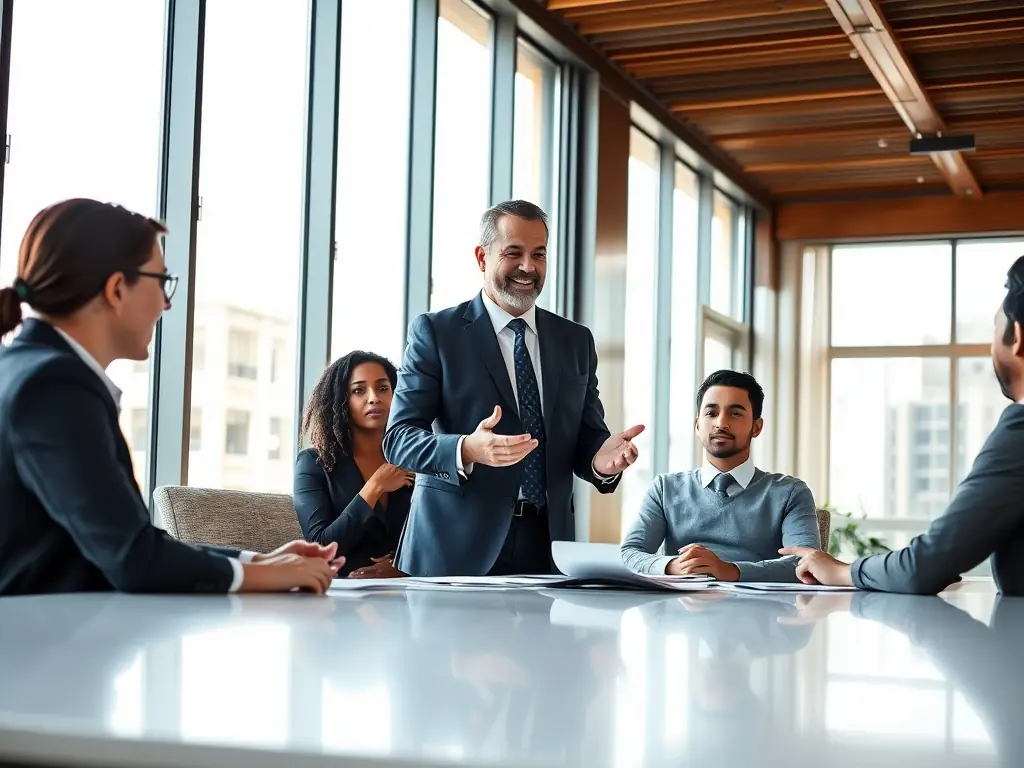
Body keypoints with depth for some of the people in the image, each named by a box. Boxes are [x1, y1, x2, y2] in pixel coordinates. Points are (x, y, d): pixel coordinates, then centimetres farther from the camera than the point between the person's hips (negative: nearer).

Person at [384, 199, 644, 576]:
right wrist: (466, 450, -26)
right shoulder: (435, 332, 0)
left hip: (546, 545, 4)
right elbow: (398, 437, -7)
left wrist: (601, 459, -14)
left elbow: (585, 439, 11)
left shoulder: (576, 341, 13)